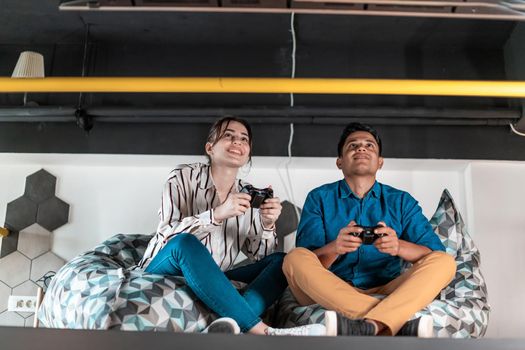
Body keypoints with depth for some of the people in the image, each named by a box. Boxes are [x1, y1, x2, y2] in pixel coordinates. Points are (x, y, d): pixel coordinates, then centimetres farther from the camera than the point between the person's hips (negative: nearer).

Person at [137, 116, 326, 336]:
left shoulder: (248, 194, 4)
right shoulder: (184, 176, -7)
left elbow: (258, 255, 2)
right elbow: (167, 233, -20)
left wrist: (267, 225, -19)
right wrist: (217, 214, -34)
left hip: (213, 280, 5)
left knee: (281, 261, -10)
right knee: (186, 242, -35)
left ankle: (227, 326, -39)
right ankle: (261, 332, -38)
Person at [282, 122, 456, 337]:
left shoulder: (402, 201, 12)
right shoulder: (319, 198, 8)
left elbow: (436, 254, 0)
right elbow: (306, 266, -2)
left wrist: (399, 246, -22)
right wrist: (334, 248, -24)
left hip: (386, 293, 2)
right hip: (331, 296, -1)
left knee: (444, 262, -18)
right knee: (295, 258, -27)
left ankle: (367, 327, -41)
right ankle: (399, 326, -36)